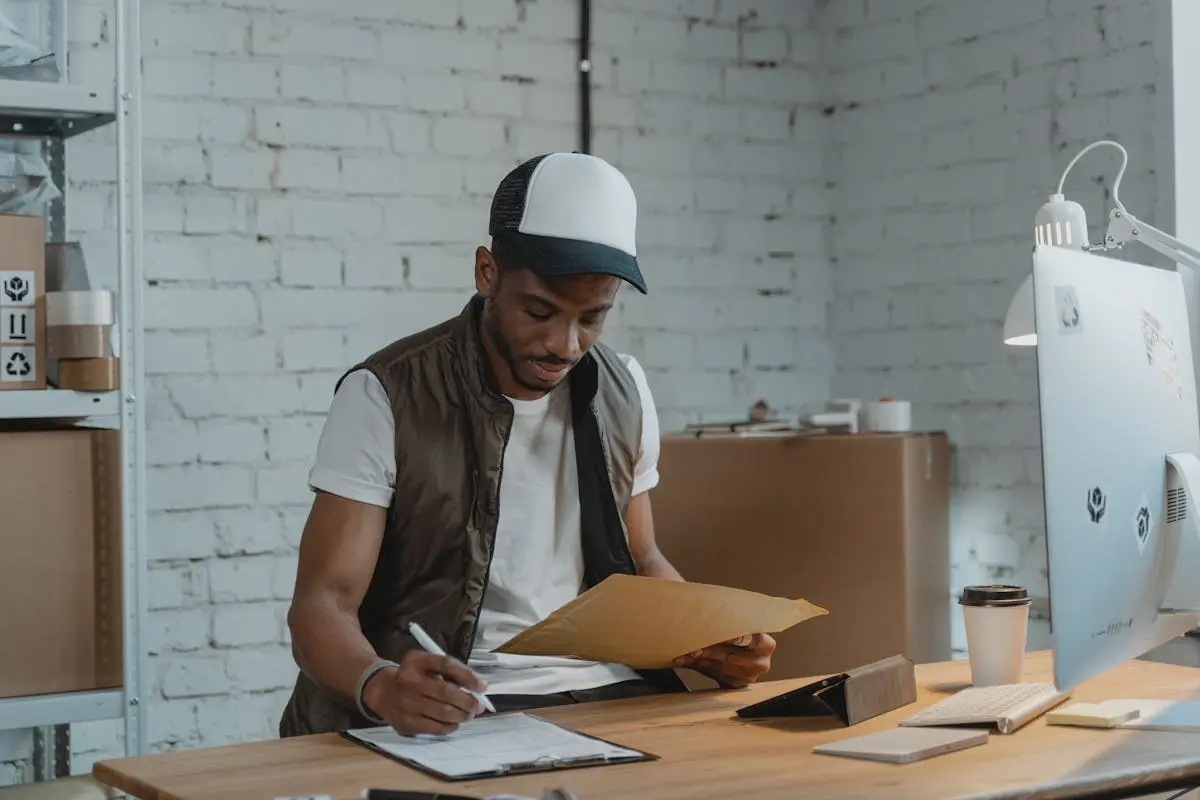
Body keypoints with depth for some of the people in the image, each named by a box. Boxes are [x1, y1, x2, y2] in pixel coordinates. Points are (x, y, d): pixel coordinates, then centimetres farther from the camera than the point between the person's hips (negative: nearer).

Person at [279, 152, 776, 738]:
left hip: (607, 695, 5)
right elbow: (323, 603, -12)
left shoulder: (623, 392, 8)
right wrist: (382, 685, -35)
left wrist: (716, 646, 0)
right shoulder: (386, 398, -8)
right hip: (452, 710, -4)